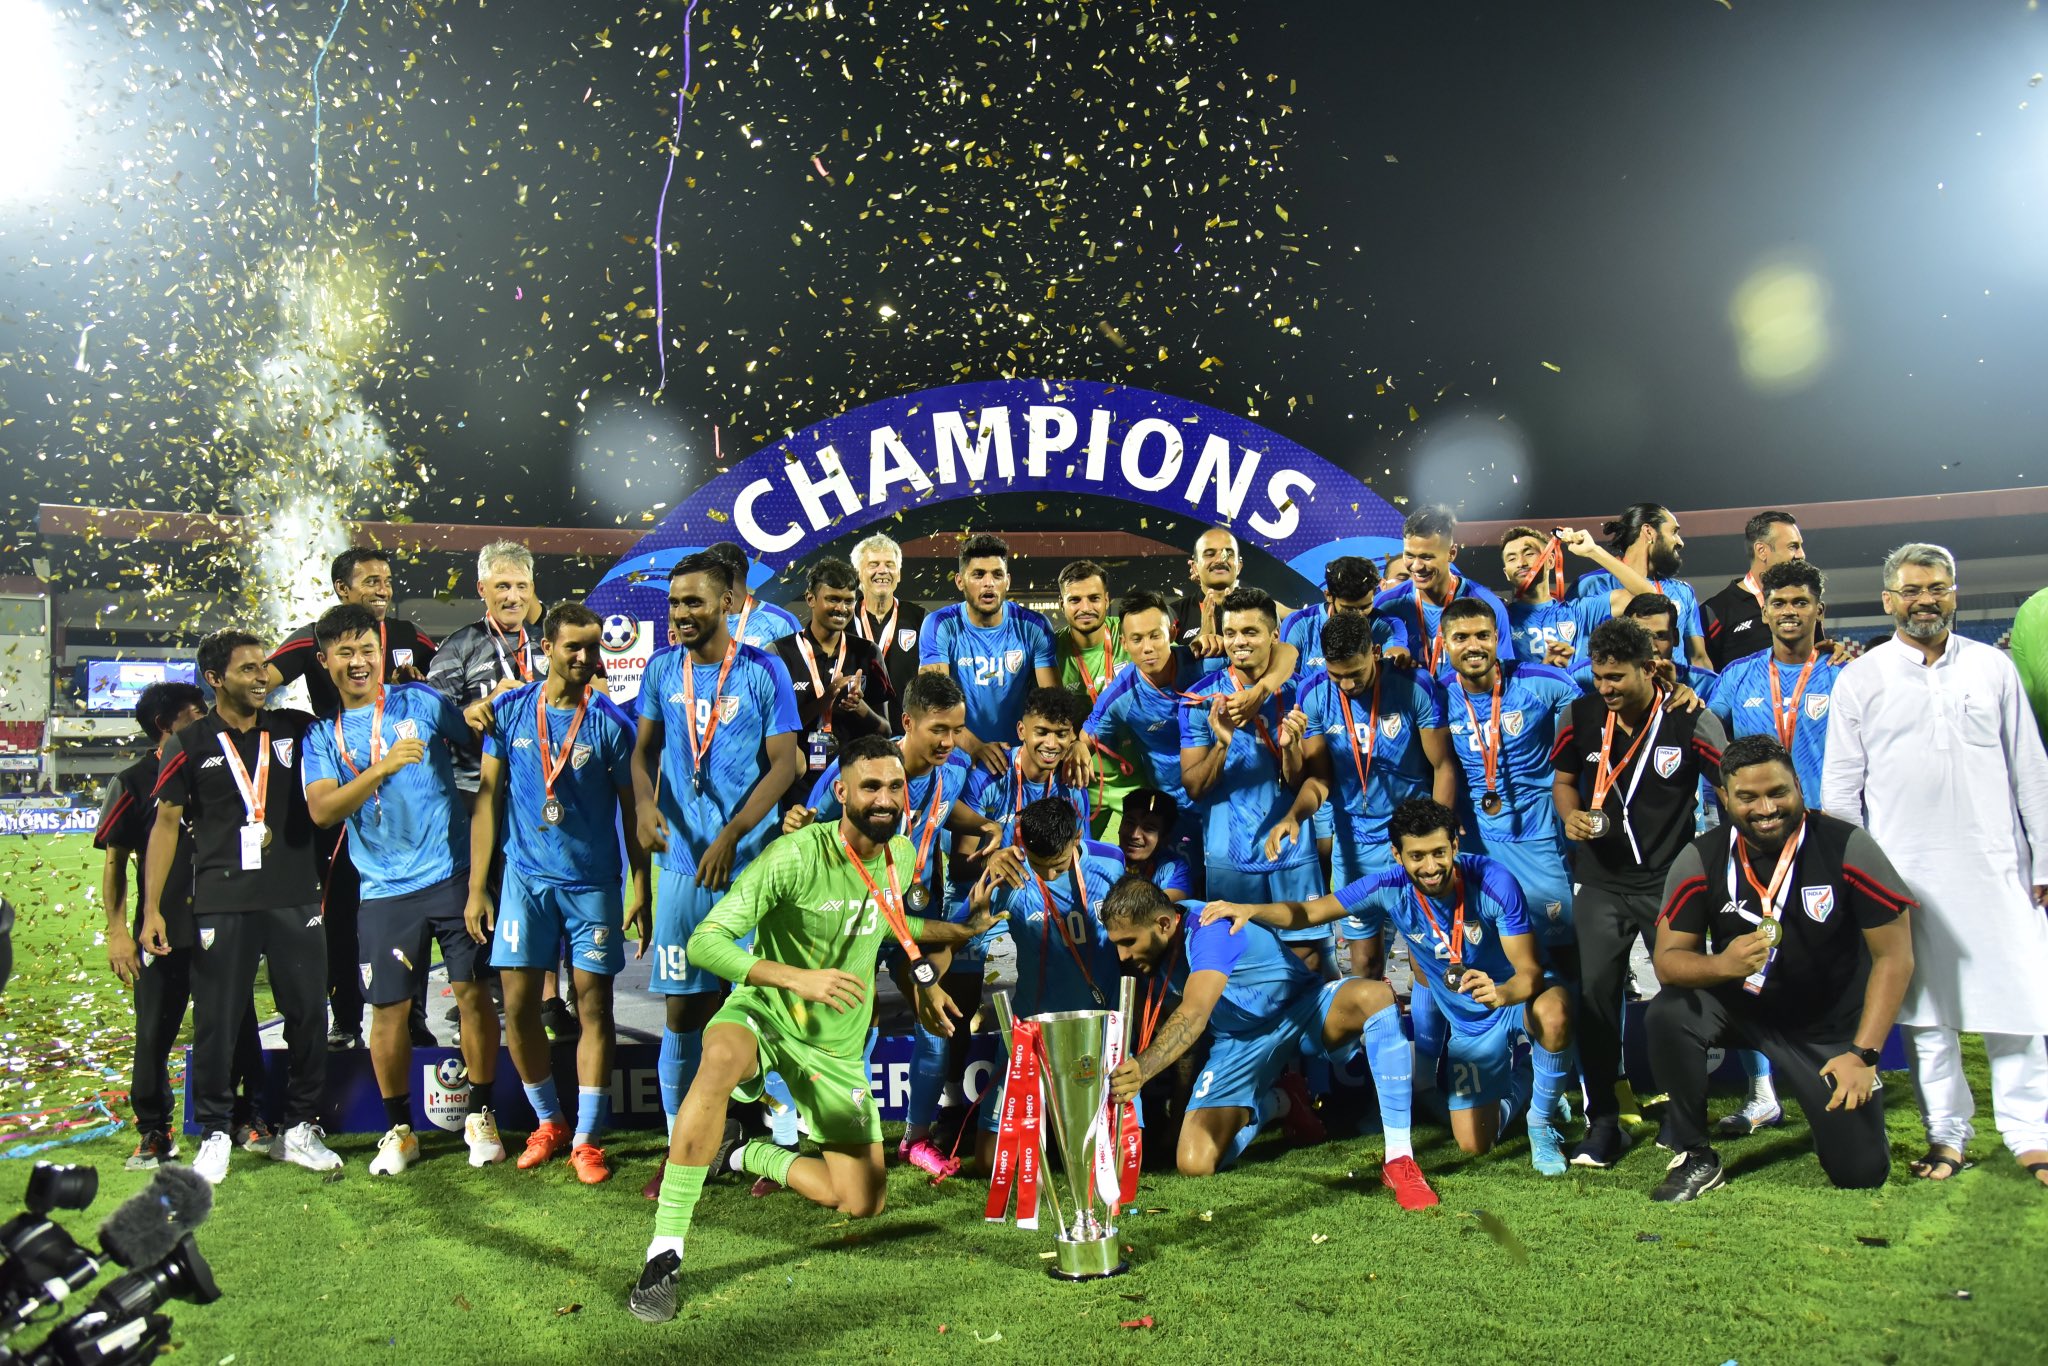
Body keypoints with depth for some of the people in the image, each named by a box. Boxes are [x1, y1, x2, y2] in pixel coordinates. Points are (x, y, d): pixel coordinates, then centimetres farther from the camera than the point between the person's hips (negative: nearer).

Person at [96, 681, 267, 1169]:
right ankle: (153, 1133, 16)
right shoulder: (135, 781, 2)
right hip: (164, 931, -2)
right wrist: (117, 931, -7)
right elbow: (115, 861, 1)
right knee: (154, 1034, 3)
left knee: (238, 1026, 5)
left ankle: (247, 1118, 17)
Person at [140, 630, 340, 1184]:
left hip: (296, 899, 2)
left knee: (308, 1015, 5)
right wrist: (152, 909, 0)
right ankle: (215, 1134, 19)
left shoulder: (296, 729, 6)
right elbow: (166, 822, 4)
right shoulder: (191, 744, 3)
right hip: (221, 904, -2)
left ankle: (299, 1130, 18)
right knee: (217, 1022, 3)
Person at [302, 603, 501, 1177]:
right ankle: (398, 1130, 21)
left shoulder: (421, 701, 4)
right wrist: (383, 768, -20)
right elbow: (322, 810, -8)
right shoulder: (323, 735, 6)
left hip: (453, 872, -1)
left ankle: (480, 1116, 15)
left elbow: (482, 744, 12)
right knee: (389, 1009, 5)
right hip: (385, 889, 1)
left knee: (473, 991, 1)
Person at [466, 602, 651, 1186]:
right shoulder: (509, 711, 1)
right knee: (518, 1007, 4)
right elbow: (487, 798, 4)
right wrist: (477, 889, 2)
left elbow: (631, 810, 1)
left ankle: (586, 1139, 12)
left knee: (594, 1008, 1)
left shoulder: (611, 721, -4)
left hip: (594, 882, -2)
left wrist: (640, 892, -3)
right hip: (526, 876, 2)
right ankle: (549, 1122, 24)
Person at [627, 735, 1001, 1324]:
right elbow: (704, 943, -29)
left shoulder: (902, 855, -4)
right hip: (764, 1014, -5)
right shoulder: (796, 856, -25)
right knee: (723, 1057, -42)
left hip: (837, 1044, 6)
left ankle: (744, 1152, 29)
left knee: (862, 1203, 5)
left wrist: (957, 931, 21)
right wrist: (798, 977, -40)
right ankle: (664, 1253, -32)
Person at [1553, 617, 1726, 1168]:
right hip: (1600, 881, 2)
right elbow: (1563, 779, 10)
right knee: (1595, 996, 0)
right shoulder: (1580, 716, -3)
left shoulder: (1692, 720, -10)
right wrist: (1572, 816, -10)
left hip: (1671, 879, -2)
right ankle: (1604, 1122, 13)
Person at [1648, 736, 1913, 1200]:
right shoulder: (1700, 860, -15)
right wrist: (1722, 964, -37)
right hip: (1738, 1003, 1)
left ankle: (1823, 1099, 32)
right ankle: (1695, 1158, -9)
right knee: (1668, 1014, -30)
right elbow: (1668, 960, -15)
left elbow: (1894, 957, -14)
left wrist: (1863, 1054, -19)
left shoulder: (1848, 848, -20)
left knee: (1861, 1171, -4)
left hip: (1830, 1025, 0)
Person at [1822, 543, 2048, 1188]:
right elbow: (1839, 787, 5)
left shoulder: (1992, 668, 8)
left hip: (1995, 867, 1)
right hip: (1905, 873, -1)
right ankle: (1946, 1135, 16)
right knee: (1925, 1005, 5)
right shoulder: (1859, 679, 4)